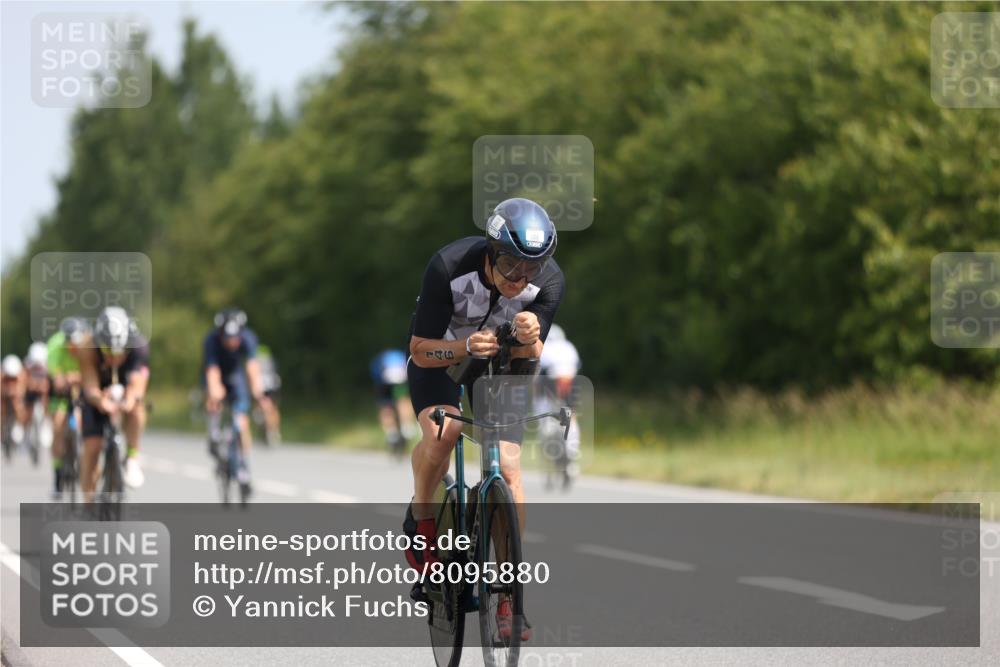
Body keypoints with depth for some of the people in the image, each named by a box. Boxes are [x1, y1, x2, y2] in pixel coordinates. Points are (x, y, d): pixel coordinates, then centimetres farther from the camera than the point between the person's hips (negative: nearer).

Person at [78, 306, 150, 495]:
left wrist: (131, 398, -67)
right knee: (92, 446, -13)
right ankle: (88, 503, 1)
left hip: (126, 387, 0)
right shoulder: (87, 348, -34)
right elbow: (90, 387, -39)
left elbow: (138, 382, -44)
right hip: (99, 393, 0)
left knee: (135, 407, -35)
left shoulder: (140, 346, -34)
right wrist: (101, 401, -62)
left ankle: (132, 459, -16)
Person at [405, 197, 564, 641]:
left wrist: (528, 340, -42)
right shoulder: (449, 267, -34)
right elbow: (420, 351, -28)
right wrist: (465, 348, -47)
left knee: (508, 467, -13)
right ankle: (420, 519, -2)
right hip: (440, 360, -2)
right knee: (441, 434, -32)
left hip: (501, 367, 2)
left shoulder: (550, 280, -26)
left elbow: (530, 357, -18)